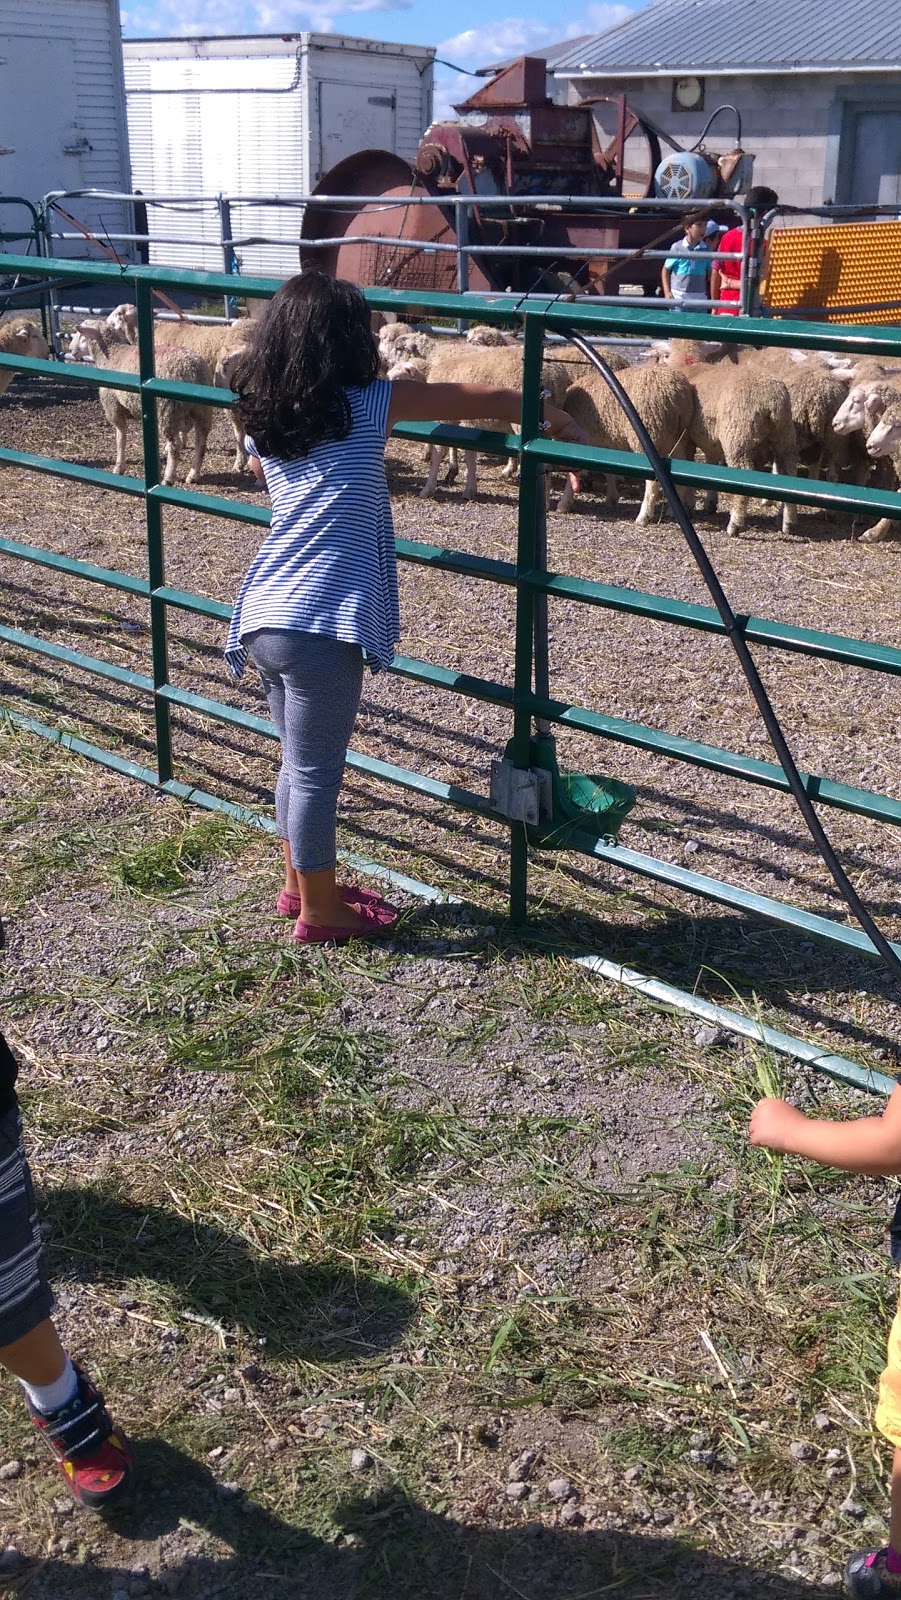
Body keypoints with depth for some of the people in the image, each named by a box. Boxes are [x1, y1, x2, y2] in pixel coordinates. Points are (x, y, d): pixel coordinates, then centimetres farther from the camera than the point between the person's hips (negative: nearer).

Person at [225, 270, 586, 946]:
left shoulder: (263, 423, 13)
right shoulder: (369, 406, -4)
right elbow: (479, 398, 4)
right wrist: (552, 417, 18)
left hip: (265, 617, 7)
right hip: (320, 624, -7)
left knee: (301, 761, 21)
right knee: (317, 772, 4)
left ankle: (300, 884, 35)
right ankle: (321, 911, 18)